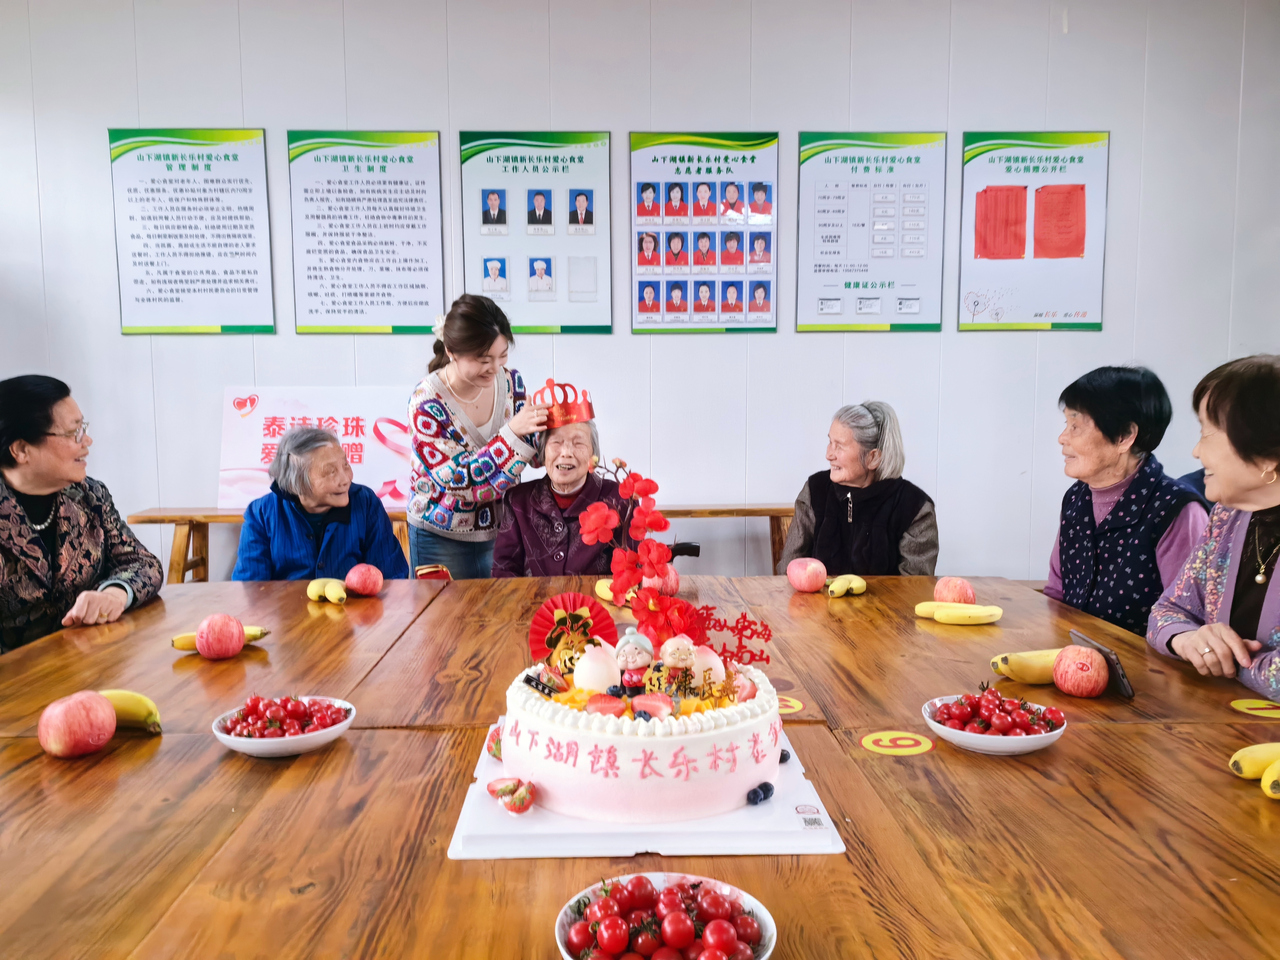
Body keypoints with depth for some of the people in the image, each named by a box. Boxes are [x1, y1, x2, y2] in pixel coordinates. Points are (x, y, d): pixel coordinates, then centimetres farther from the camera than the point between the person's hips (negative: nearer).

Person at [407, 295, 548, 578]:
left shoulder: (510, 381, -6)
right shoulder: (427, 402, -19)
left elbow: (533, 453, 5)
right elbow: (459, 481, -23)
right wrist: (512, 433, -31)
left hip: (501, 531, 4)